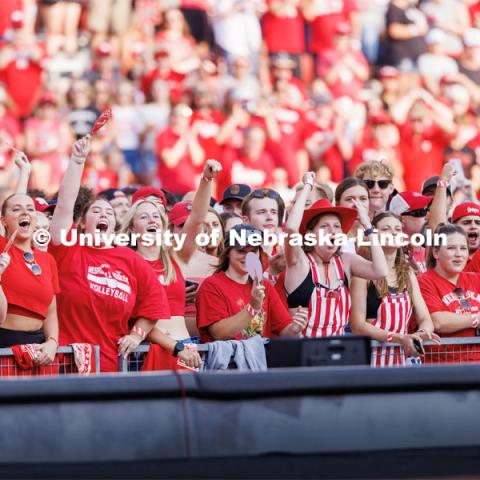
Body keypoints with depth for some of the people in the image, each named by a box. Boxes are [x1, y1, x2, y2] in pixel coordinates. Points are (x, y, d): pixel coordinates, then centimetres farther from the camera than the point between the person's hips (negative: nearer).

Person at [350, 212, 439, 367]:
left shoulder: (407, 273, 15)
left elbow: (425, 318, 12)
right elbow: (358, 325, -9)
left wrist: (423, 333, -11)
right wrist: (398, 338, -18)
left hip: (403, 358, 5)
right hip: (371, 356, -5)